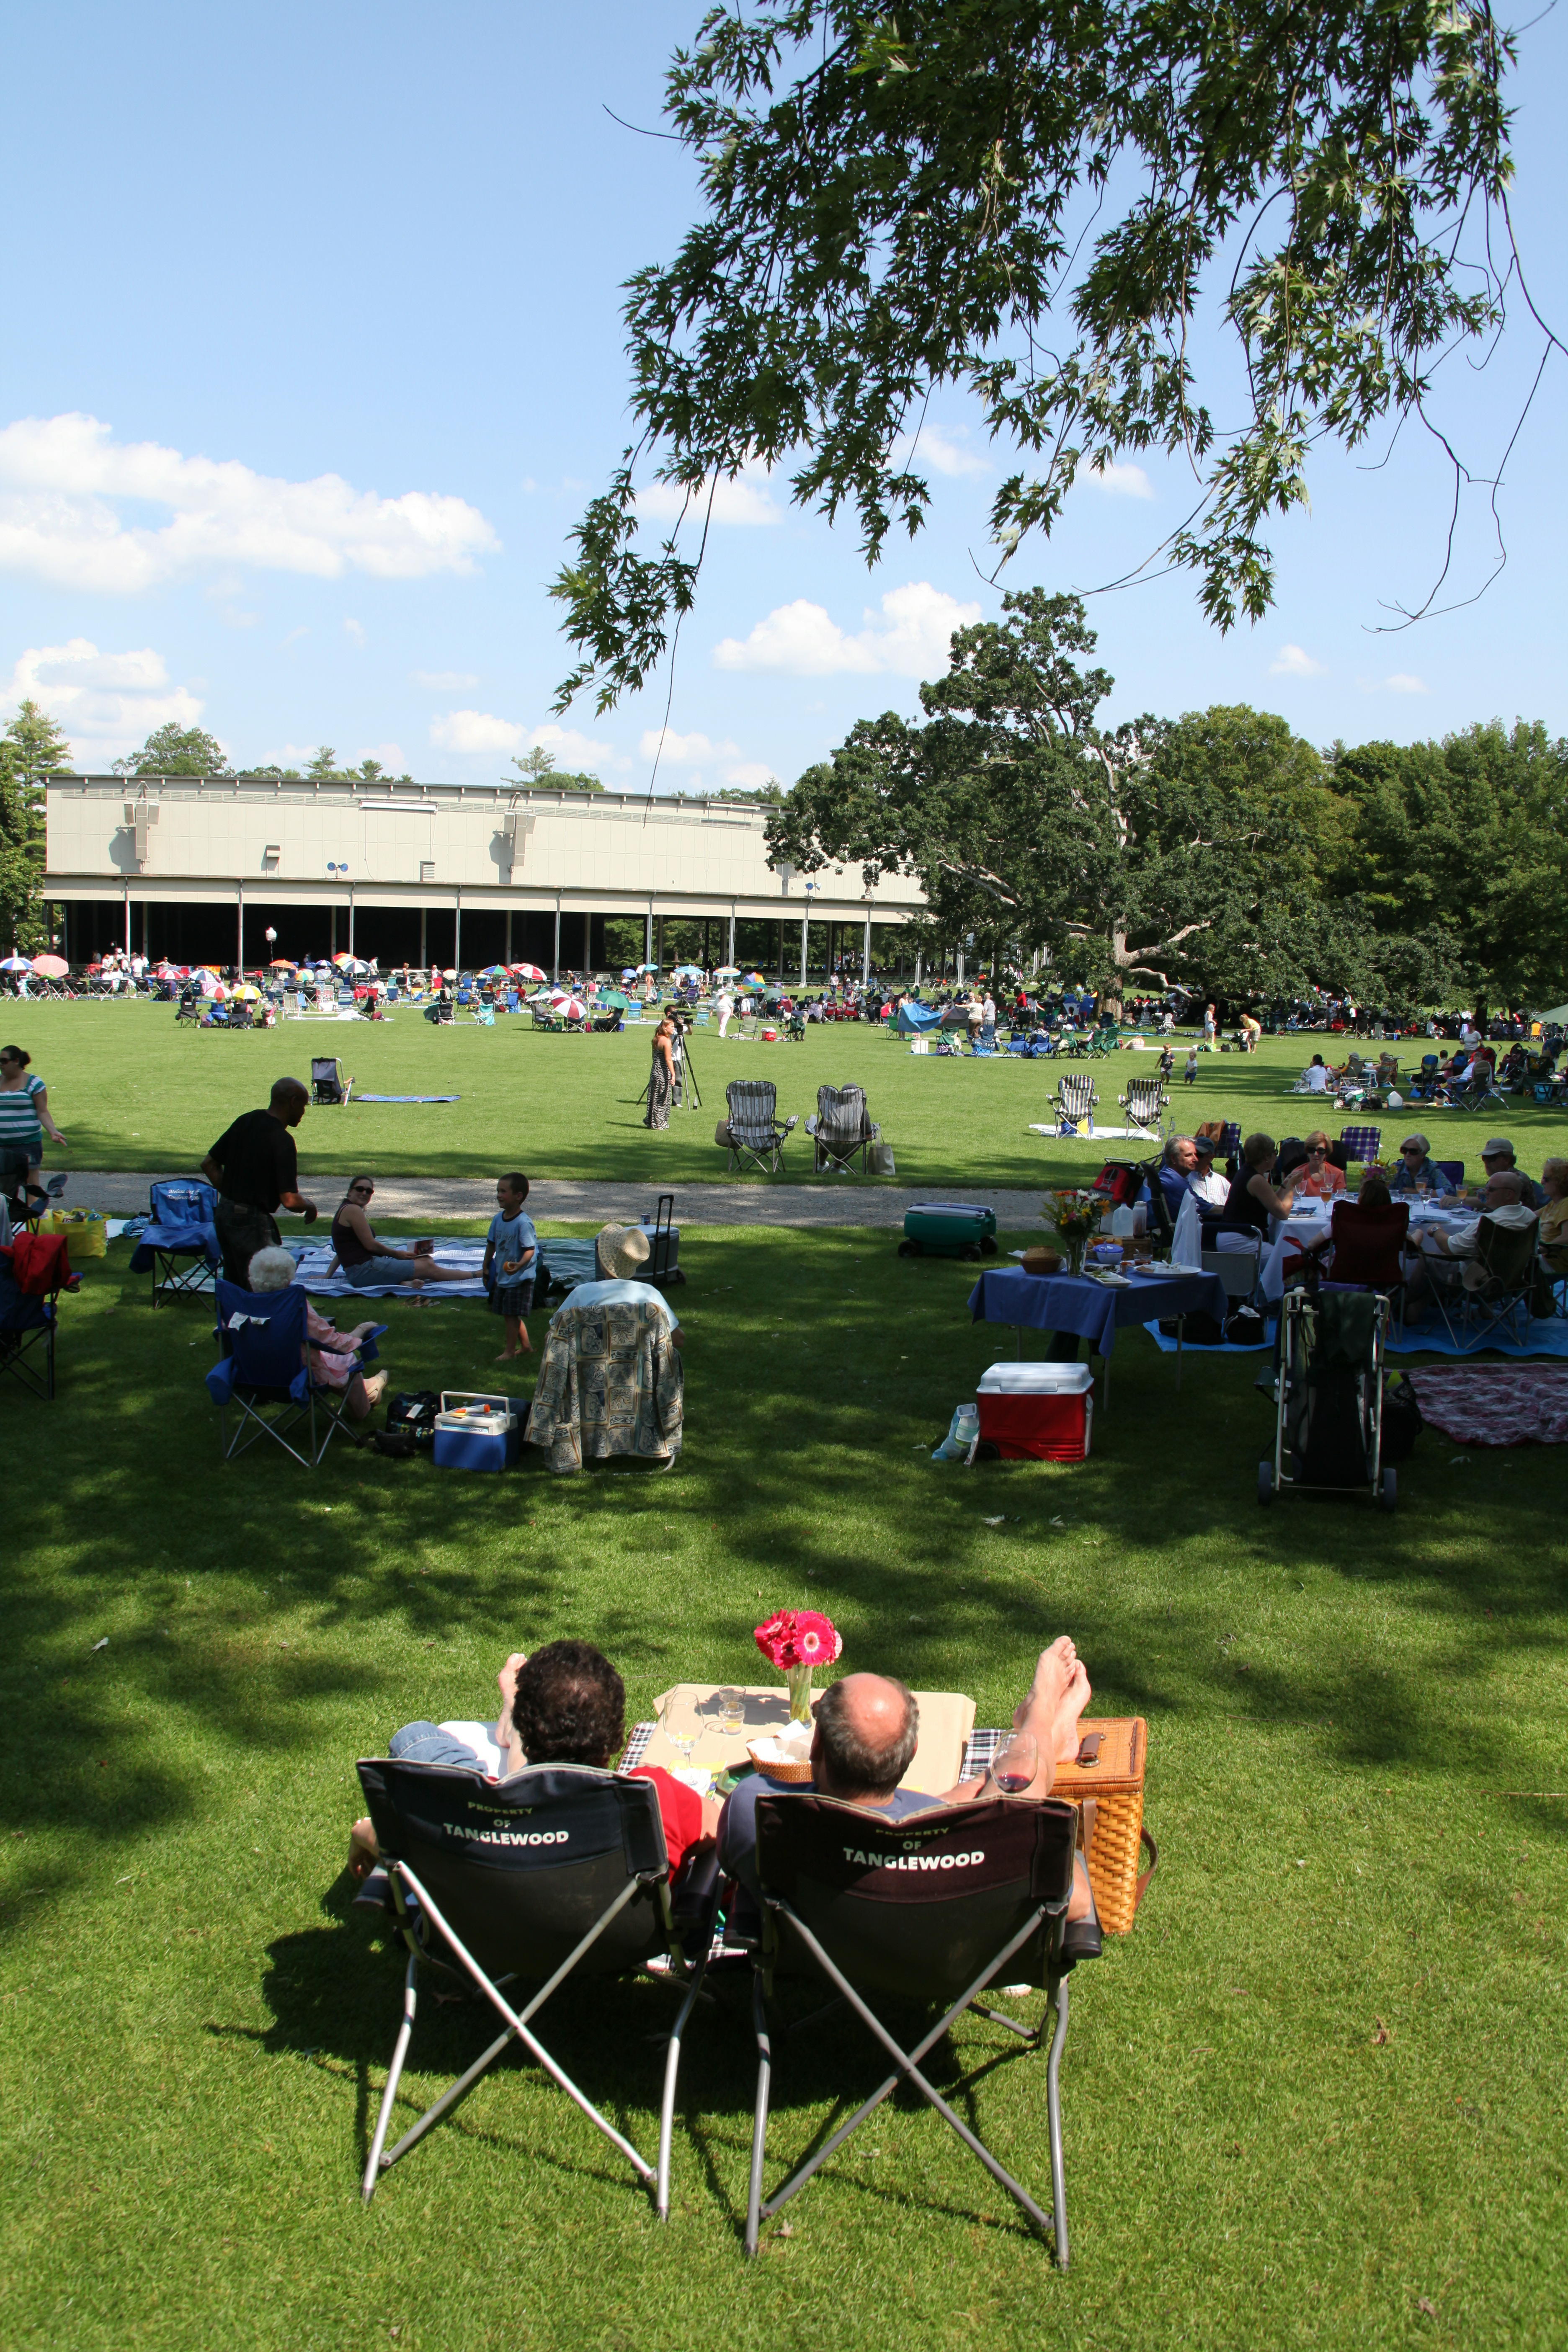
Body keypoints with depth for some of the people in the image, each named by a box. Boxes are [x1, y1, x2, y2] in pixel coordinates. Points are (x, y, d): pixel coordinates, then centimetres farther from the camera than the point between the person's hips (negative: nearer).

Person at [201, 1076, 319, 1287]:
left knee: (233, 1285, 18)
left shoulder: (245, 1121, 6)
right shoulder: (282, 1140, -18)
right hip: (252, 1221, -8)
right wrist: (309, 1206, -1)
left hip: (224, 1213, 8)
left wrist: (231, 1195, 15)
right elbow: (290, 1200, -21)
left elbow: (209, 1164, 13)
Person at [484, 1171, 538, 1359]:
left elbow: (530, 1250, -23)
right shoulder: (498, 1219, 3)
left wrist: (519, 1265, -40)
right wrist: (486, 1267, 17)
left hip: (519, 1278, -8)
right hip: (502, 1277, 8)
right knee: (510, 1315, 16)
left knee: (511, 1315, -3)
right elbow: (492, 1244, 14)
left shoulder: (523, 1223, -21)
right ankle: (526, 1346, 30)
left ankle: (510, 1351, 10)